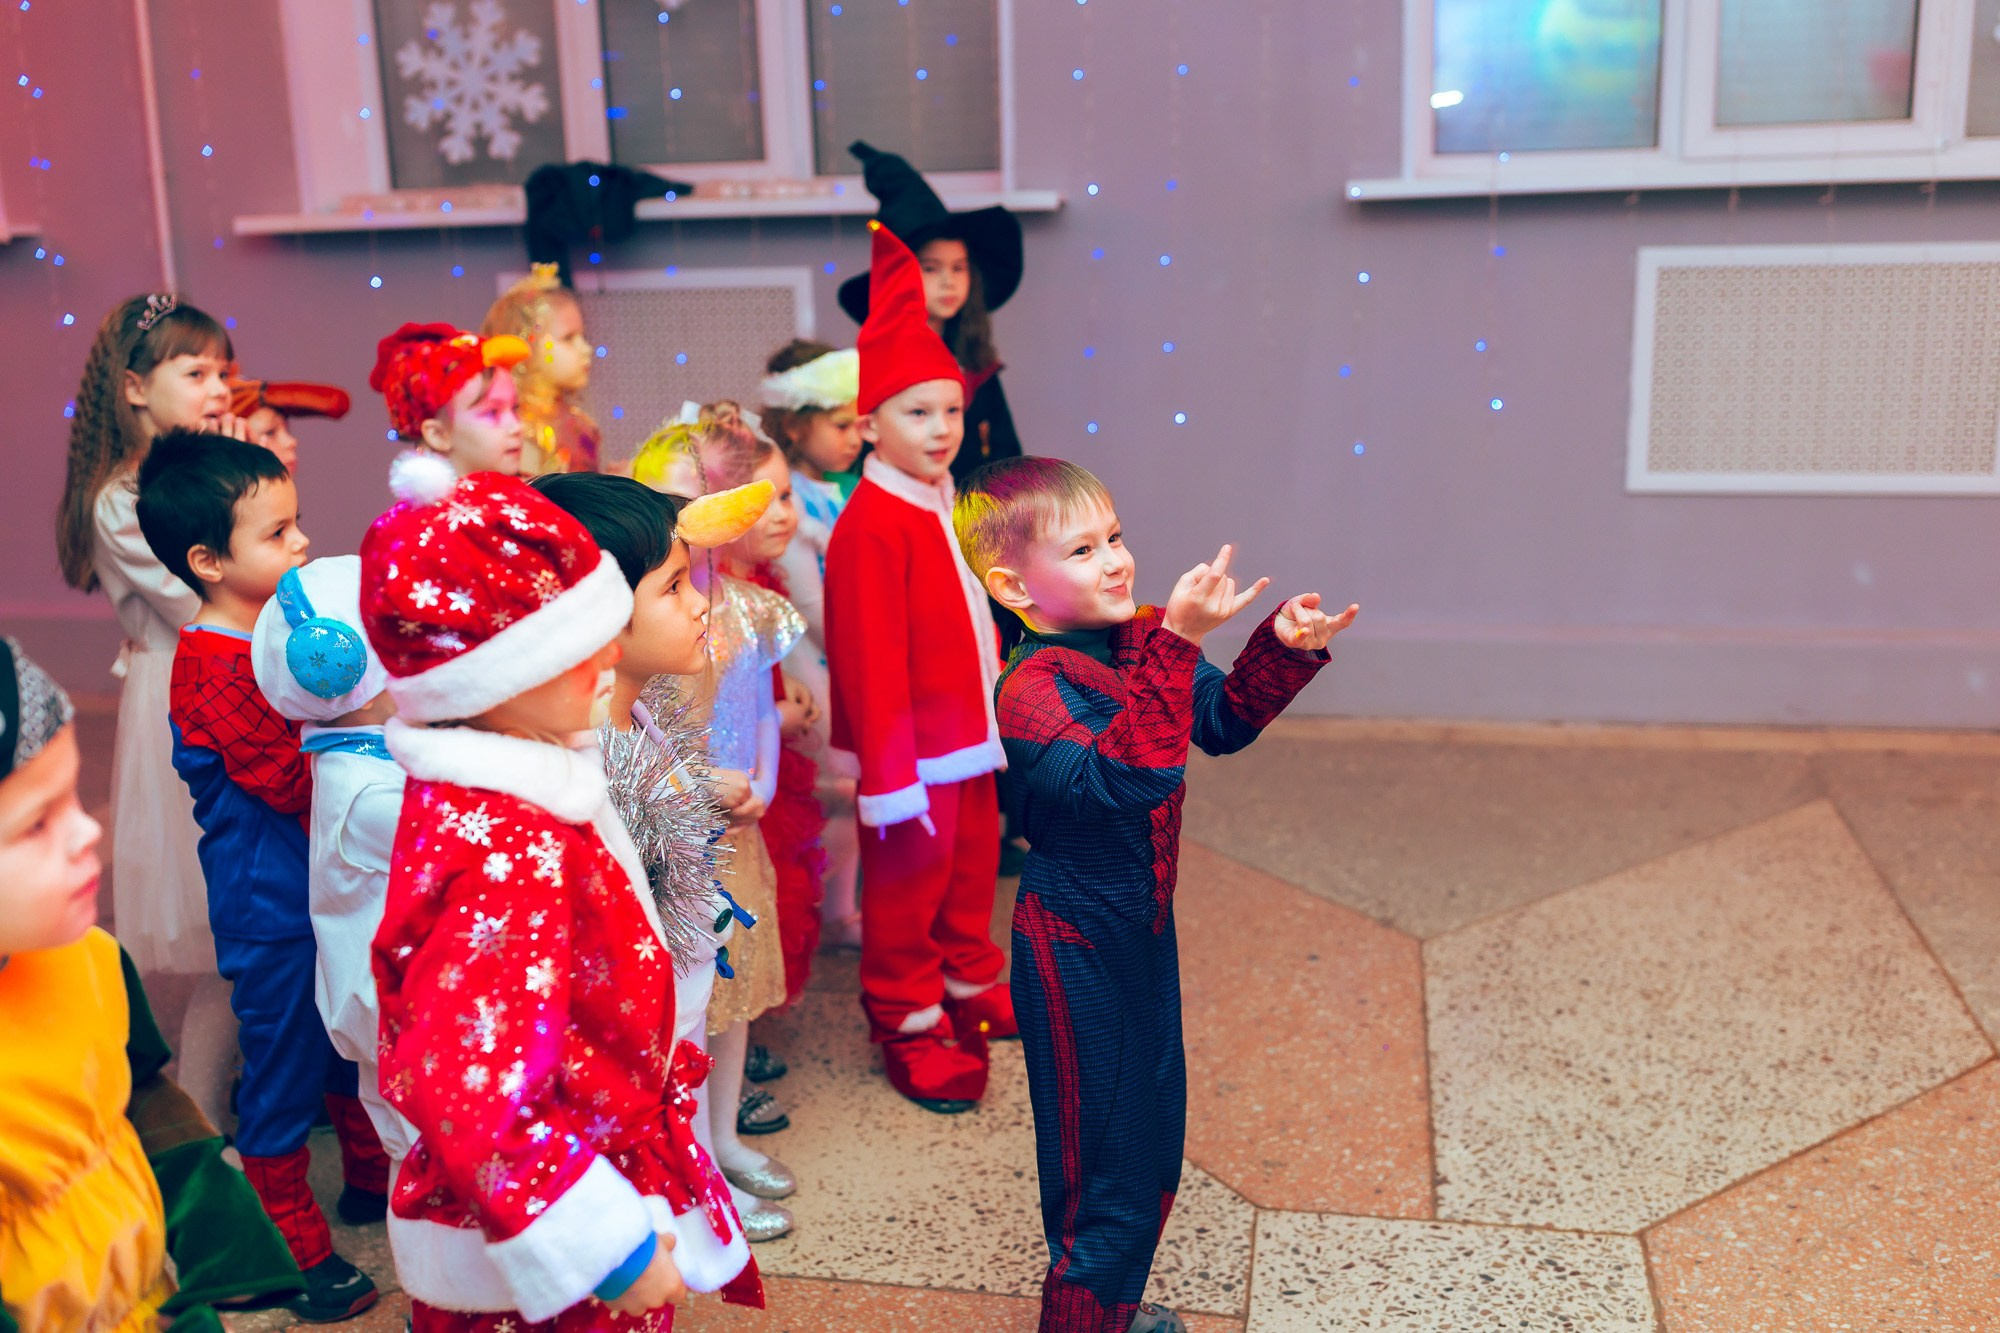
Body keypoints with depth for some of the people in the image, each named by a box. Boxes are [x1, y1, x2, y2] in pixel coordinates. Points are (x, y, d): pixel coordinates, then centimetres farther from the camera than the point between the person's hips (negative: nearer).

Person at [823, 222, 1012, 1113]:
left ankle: (972, 989, 39)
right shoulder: (872, 524, -21)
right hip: (912, 752, -8)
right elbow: (872, 660, -21)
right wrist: (890, 777, -21)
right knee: (907, 887, 7)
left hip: (970, 738, 9)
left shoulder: (942, 503, 6)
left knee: (972, 870, 21)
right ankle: (911, 1028, 22)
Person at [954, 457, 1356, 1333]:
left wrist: (1284, 650, -6)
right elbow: (1119, 779, -41)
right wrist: (1175, 645, -45)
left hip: (1144, 930, 9)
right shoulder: (1029, 692, -26)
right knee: (1101, 1149, 5)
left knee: (1155, 1128, 24)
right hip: (1077, 948, -9)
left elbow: (1221, 723, 10)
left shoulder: (1137, 643, -2)